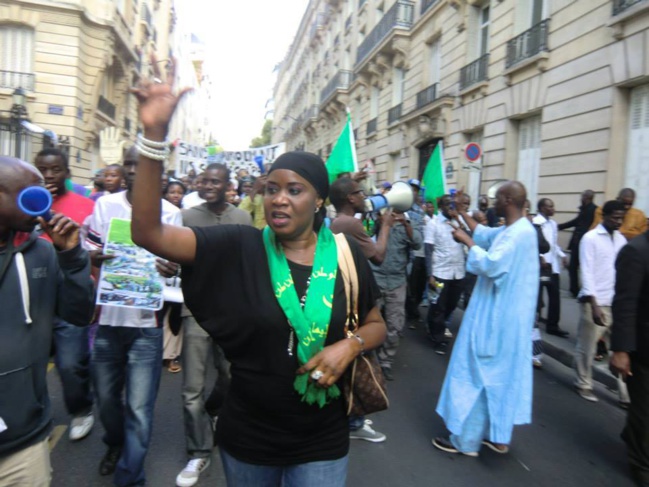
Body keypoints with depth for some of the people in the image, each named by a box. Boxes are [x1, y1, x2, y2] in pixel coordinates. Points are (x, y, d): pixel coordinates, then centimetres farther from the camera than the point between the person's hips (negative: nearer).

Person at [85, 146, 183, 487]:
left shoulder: (170, 213, -2)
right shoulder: (105, 205, 5)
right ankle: (115, 443, 48)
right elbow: (90, 252, 6)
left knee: (139, 407, 0)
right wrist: (93, 257, -18)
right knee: (105, 395, 18)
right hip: (107, 317, 3)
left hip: (146, 321, -3)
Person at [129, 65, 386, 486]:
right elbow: (147, 232, -22)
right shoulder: (238, 247, -13)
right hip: (246, 437, 1)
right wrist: (154, 134, -31)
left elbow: (376, 325, 4)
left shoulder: (346, 255, -9)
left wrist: (350, 345, -18)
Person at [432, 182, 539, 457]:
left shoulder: (519, 233, -21)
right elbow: (484, 235, 25)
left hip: (496, 316, -10)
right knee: (501, 373, 16)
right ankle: (498, 436, 28)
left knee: (478, 373, -1)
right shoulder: (512, 230, 10)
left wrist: (467, 241, -16)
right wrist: (461, 212, 25)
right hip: (504, 315, 10)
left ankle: (466, 440, 10)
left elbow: (491, 264, -29)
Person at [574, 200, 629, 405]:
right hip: (596, 302, -5)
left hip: (618, 302, 5)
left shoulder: (621, 239, 10)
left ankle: (625, 393, 13)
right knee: (587, 347, 8)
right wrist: (594, 305, -18)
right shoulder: (590, 238, -7)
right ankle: (583, 385, 25)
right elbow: (587, 273, -12)